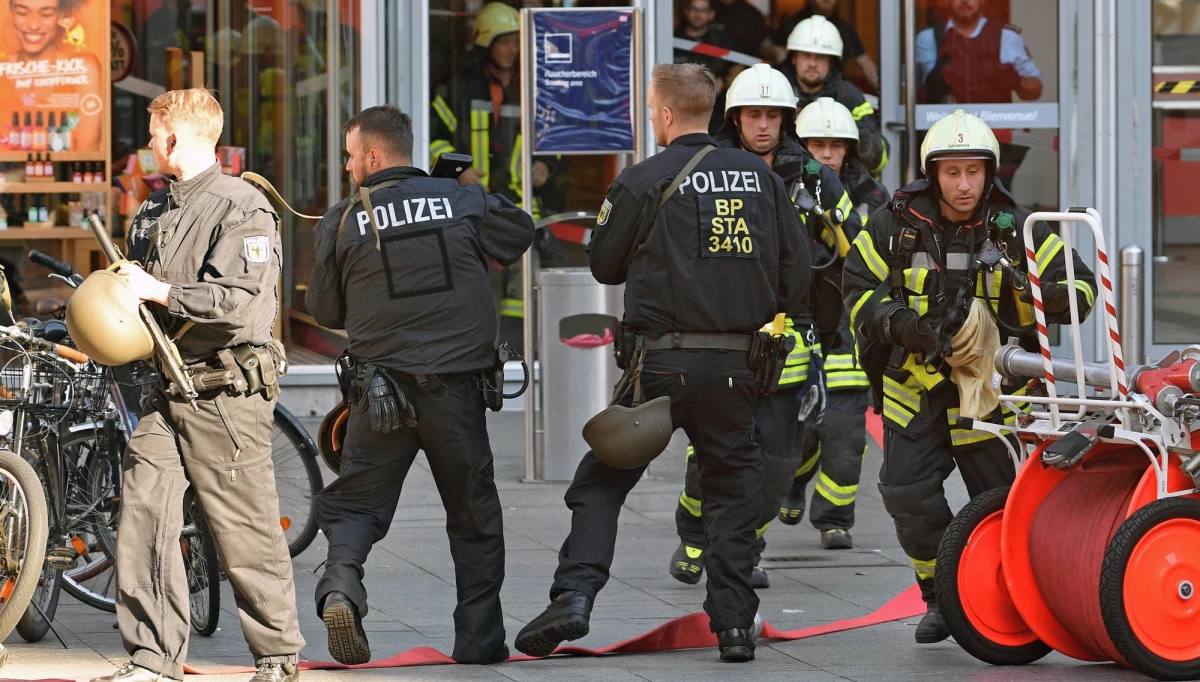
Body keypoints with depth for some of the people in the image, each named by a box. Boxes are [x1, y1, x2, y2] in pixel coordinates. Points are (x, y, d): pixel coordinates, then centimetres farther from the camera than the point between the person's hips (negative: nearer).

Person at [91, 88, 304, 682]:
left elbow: (238, 299, -20)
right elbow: (137, 286, 31)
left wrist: (160, 292, -17)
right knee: (141, 516, -3)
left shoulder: (242, 207, -9)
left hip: (226, 389, -7)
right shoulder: (153, 212, 17)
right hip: (169, 388, 8)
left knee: (245, 532, -2)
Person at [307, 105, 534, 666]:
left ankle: (341, 582, -19)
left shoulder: (344, 221, -3)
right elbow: (520, 236, 18)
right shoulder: (462, 202, 0)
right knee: (473, 513, 12)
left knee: (354, 502, 9)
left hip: (381, 386, -1)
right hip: (458, 387, 1)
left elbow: (325, 310, 6)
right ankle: (479, 636, 14)